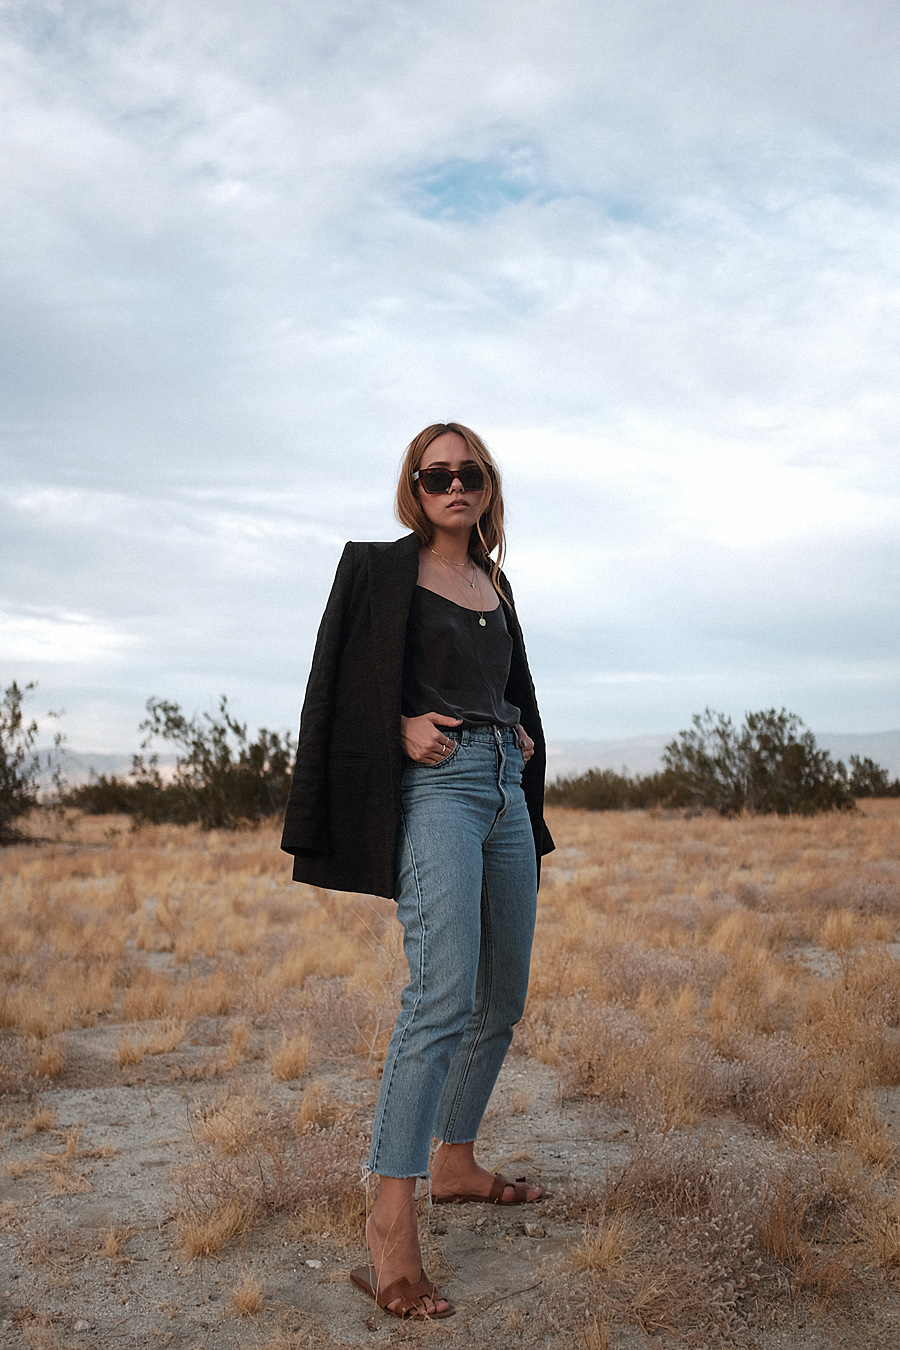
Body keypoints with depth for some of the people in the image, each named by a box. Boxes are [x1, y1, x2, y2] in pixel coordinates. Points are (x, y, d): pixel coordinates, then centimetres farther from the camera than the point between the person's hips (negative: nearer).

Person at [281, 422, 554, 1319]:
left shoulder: (494, 583, 19)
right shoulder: (380, 568, 2)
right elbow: (338, 683, -1)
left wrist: (525, 737, 11)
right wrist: (401, 724, -16)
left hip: (507, 788, 8)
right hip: (435, 783, -7)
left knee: (502, 998, 10)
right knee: (443, 990, -22)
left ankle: (454, 1162, 27)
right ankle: (391, 1227, -20)